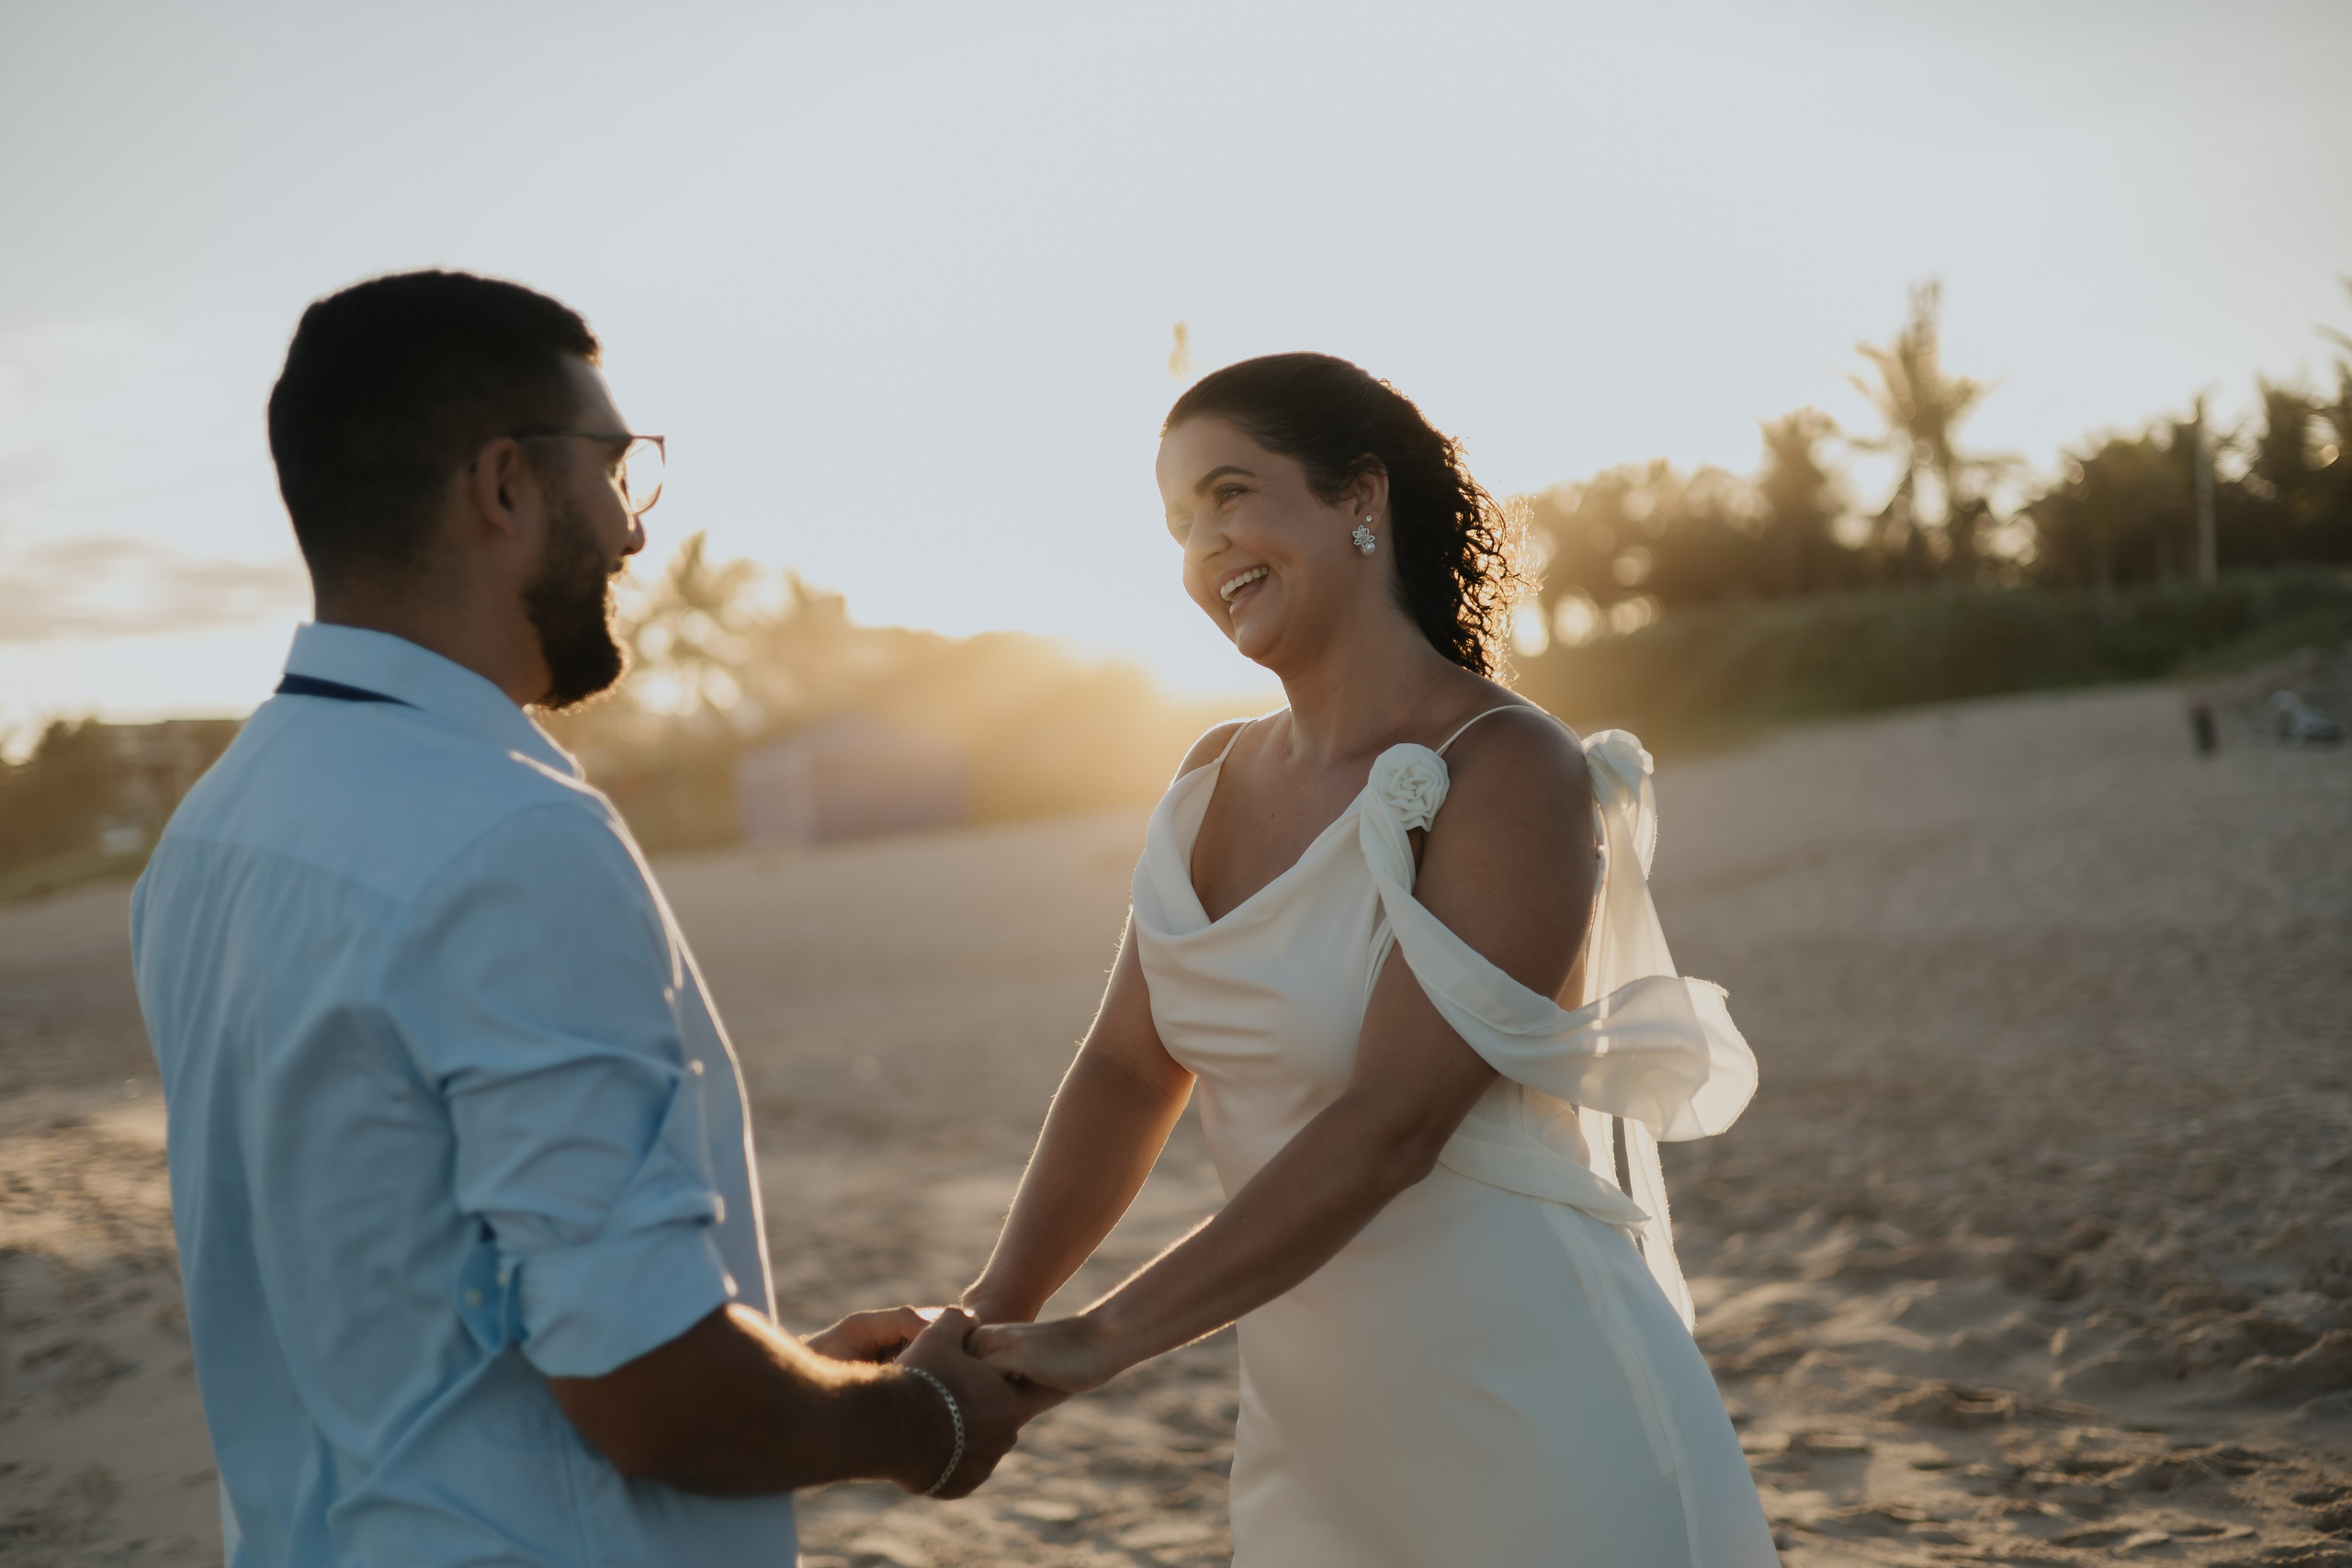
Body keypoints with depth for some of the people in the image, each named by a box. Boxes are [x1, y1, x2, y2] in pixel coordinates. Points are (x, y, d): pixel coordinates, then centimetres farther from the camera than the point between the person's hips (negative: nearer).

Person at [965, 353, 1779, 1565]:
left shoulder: (1510, 776, -17)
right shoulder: (1217, 781, 5)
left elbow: (1388, 1127, -23)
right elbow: (1125, 1068, 3)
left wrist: (1102, 1340, -24)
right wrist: (995, 1316, -10)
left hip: (1527, 1411, -6)